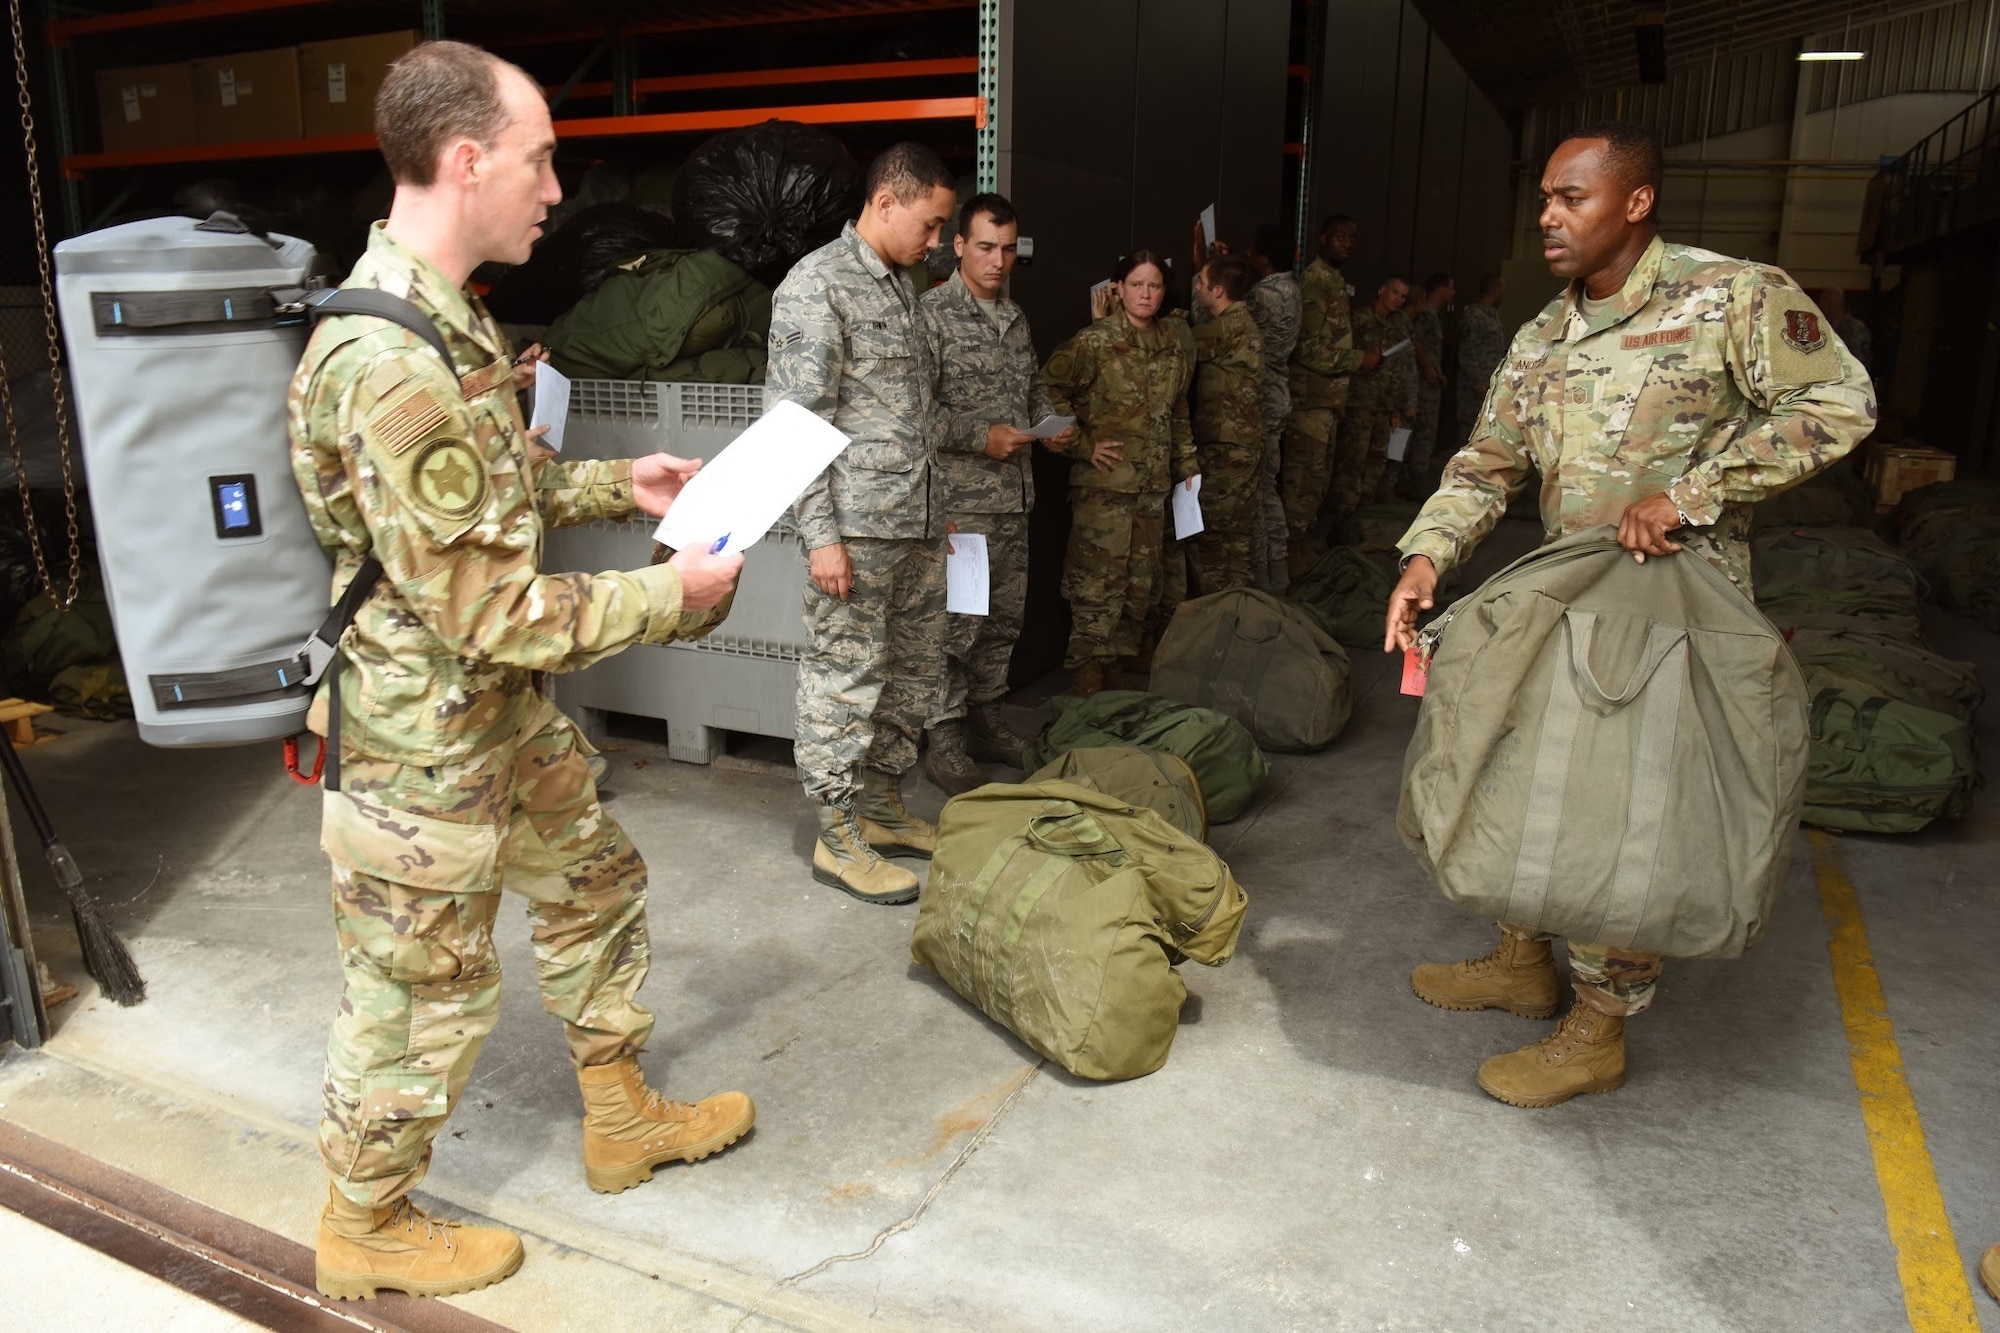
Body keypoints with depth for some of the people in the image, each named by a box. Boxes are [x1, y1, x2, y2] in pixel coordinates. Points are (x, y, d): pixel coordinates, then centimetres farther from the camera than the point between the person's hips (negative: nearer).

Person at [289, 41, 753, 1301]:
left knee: (594, 880, 22)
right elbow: (489, 613, -27)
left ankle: (624, 1116, 42)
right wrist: (667, 597, -18)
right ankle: (366, 1227, 34)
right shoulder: (391, 367, -29)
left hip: (506, 712, 10)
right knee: (423, 989, 9)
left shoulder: (448, 315, 4)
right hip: (423, 738, -10)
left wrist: (613, 483, 7)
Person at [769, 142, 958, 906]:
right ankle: (838, 837, 10)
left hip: (917, 525, 9)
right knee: (845, 681, -1)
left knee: (913, 672, 14)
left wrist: (937, 510, 20)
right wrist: (820, 535, -19)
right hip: (856, 526, -9)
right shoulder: (816, 285, -8)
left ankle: (883, 808, 28)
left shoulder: (902, 288, 18)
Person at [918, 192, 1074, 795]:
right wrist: (982, 437, -19)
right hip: (959, 499, -8)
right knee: (953, 621, -5)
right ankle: (943, 740, 5)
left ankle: (986, 720, 28)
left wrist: (1052, 423, 6)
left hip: (1014, 497, 8)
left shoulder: (1015, 317, 16)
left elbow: (1034, 387, 27)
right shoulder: (932, 313, -8)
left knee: (1004, 617, 14)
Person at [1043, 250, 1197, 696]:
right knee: (1098, 582, -4)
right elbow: (1047, 391, -12)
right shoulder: (1094, 342, -10)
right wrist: (1082, 444, -12)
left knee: (1142, 583, 11)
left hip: (1153, 483, 6)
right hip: (1103, 482, -6)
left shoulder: (1176, 342, 9)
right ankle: (1087, 679, 7)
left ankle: (1116, 667, 25)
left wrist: (1186, 463, 18)